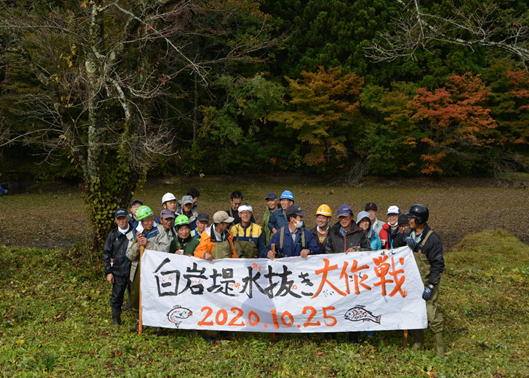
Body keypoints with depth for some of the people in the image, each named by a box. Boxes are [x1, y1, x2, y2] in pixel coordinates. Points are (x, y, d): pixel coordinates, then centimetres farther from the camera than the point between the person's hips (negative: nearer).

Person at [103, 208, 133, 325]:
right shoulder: (113, 235, 5)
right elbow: (106, 254, 7)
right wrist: (108, 272, 2)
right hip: (118, 272, 2)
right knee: (116, 297, 8)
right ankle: (116, 320, 25)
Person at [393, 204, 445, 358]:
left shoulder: (432, 239, -15)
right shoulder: (409, 232, 3)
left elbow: (438, 265, -15)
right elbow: (395, 245, 9)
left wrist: (430, 286, -20)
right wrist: (405, 238, -13)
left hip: (427, 282, -6)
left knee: (431, 314, -8)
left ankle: (440, 348, 4)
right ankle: (418, 343, 29)